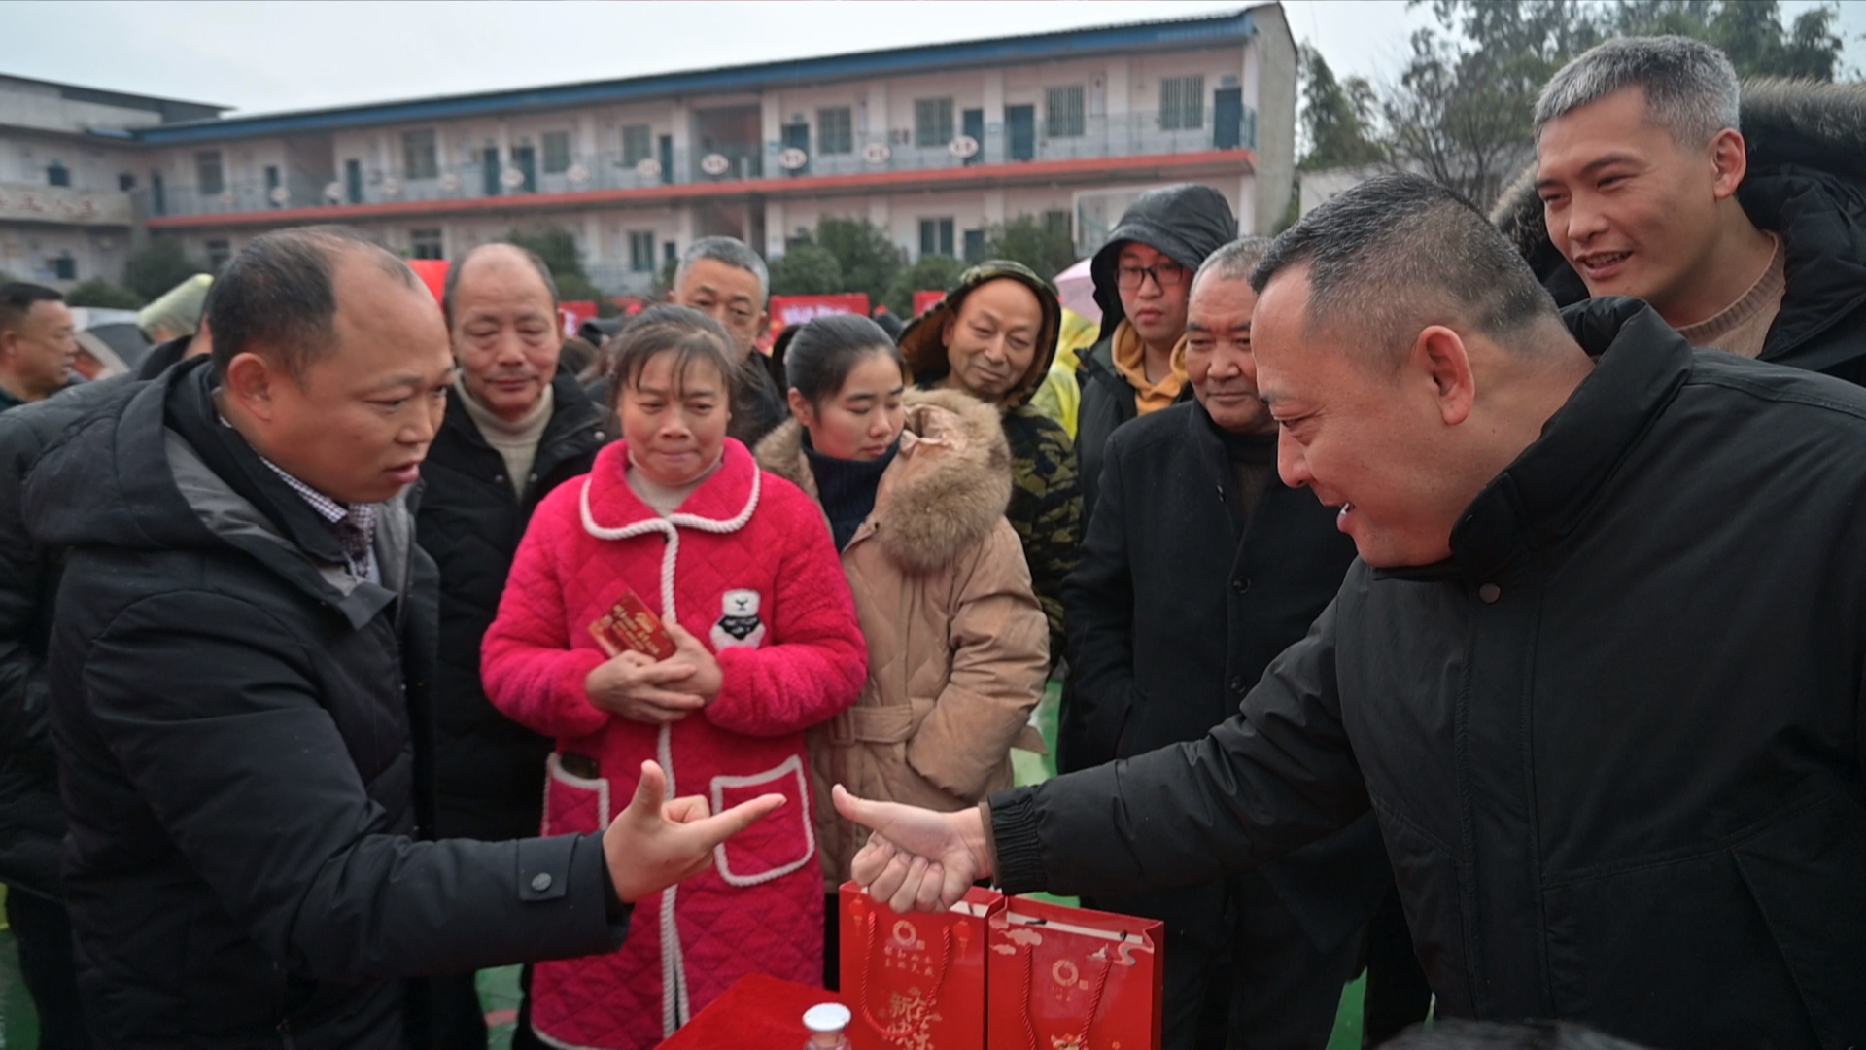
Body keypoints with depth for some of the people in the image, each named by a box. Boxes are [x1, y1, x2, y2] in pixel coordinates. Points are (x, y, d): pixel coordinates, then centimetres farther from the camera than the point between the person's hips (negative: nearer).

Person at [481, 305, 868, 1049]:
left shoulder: (785, 513, -3)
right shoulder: (563, 513, 3)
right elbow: (506, 662, 3)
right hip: (601, 837, 2)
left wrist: (726, 680, -21)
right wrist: (593, 684, -17)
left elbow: (839, 665, -6)